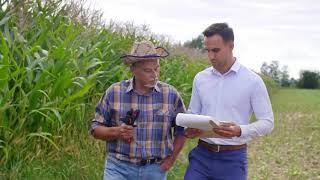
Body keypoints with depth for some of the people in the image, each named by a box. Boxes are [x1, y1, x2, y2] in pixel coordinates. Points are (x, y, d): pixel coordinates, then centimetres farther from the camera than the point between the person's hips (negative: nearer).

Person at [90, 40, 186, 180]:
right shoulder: (114, 92, -3)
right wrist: (116, 132, -15)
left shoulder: (171, 94, 0)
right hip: (119, 168, -1)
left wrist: (171, 158, 4)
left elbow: (182, 129, 12)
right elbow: (96, 129, 3)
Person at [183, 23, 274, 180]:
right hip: (201, 155, 3)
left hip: (233, 158, -3)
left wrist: (240, 131, -23)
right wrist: (190, 129, -8)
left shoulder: (252, 81, -6)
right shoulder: (200, 78, 6)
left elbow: (267, 122, -5)